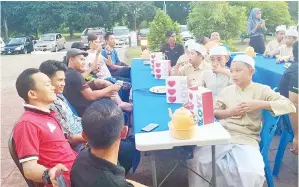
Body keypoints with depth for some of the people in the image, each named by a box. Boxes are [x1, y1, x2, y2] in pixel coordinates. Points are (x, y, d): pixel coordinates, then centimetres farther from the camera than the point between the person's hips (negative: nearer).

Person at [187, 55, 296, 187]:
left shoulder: (261, 90, 4)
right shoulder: (227, 90, 13)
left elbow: (289, 106, -4)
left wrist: (259, 104, -14)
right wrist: (230, 112, -6)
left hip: (246, 140, -2)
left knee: (252, 173, -28)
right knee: (196, 159, -18)